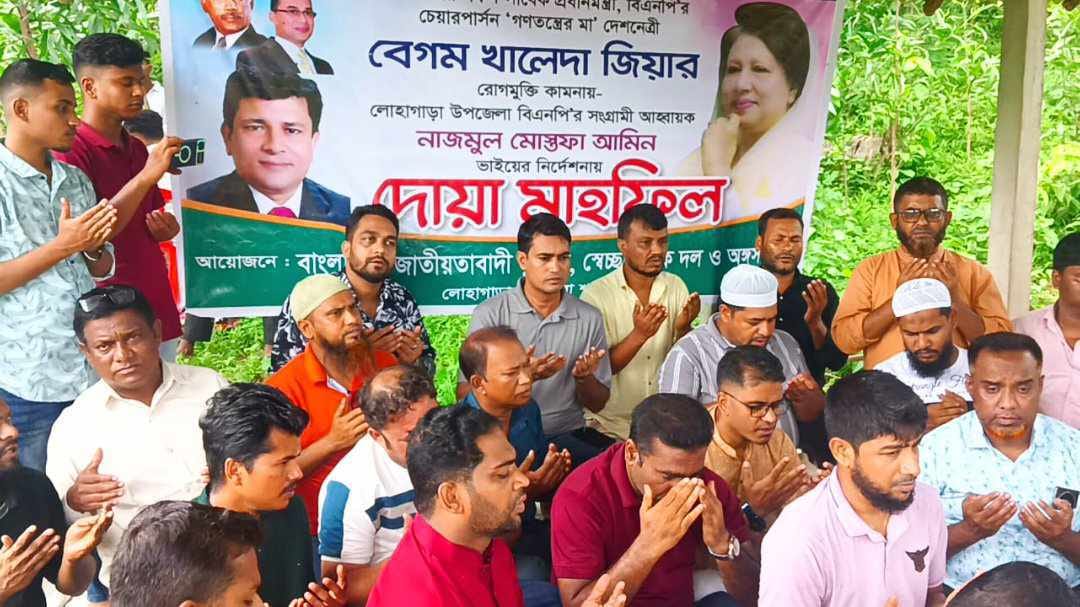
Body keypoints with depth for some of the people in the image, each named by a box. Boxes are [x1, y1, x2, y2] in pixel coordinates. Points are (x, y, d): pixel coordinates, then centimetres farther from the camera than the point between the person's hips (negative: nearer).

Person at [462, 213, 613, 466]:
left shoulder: (590, 319, 6)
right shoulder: (490, 314, -2)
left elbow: (598, 404, 13)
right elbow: (465, 395, -5)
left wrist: (584, 378, -10)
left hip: (570, 435, 4)